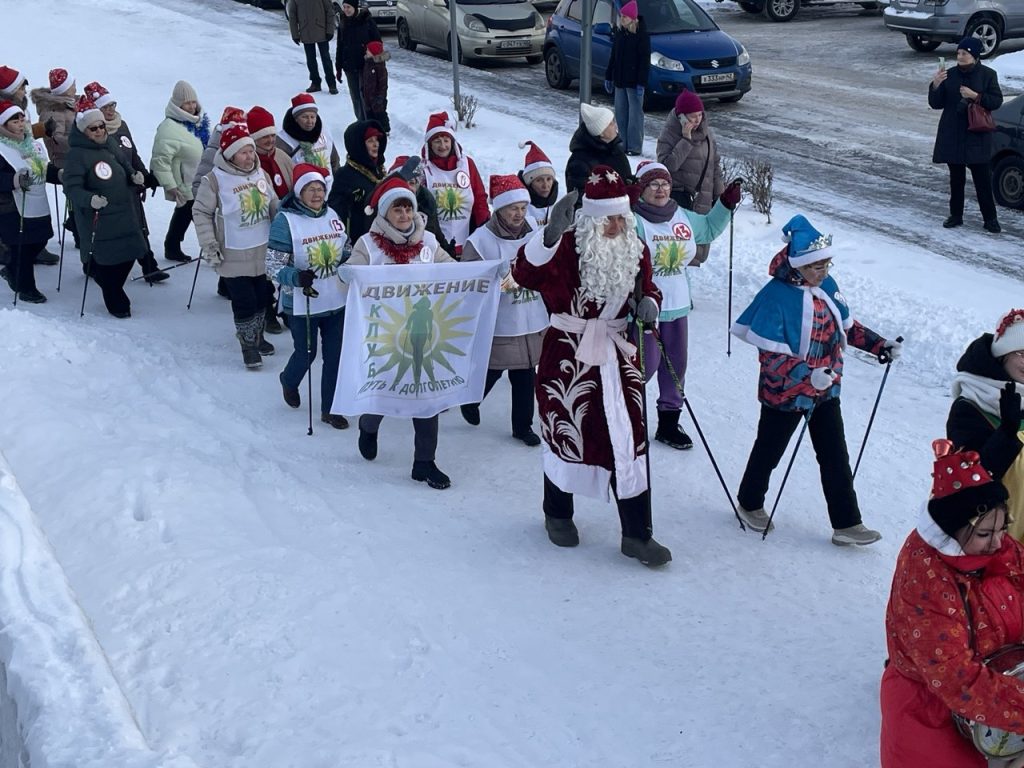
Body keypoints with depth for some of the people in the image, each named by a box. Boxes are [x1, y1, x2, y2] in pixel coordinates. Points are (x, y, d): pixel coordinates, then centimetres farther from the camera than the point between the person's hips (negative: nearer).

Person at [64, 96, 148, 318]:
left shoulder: (109, 145, 8)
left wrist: (135, 177, 1)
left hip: (124, 214, 7)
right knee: (106, 261, -1)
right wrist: (90, 199, -37)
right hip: (98, 219, -7)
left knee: (129, 254, 12)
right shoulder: (76, 155, -15)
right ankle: (117, 304, 18)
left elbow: (124, 166, 23)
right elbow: (71, 187, -19)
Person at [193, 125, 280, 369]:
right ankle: (248, 345, 15)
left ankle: (257, 336, 37)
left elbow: (274, 208, 12)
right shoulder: (215, 179, -15)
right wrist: (209, 247, -11)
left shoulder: (261, 175, 0)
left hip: (263, 252, 5)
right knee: (244, 302, -1)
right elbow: (201, 212, -8)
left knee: (261, 298, 17)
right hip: (234, 255, -5)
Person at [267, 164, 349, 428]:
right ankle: (289, 381, 44)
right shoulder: (285, 220, -13)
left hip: (336, 301, 4)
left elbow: (345, 253, 17)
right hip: (302, 304, -4)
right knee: (306, 354, 10)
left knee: (335, 356, 7)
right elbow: (273, 265, -14)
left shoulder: (331, 215, 3)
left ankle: (329, 409, 22)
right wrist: (297, 277, -30)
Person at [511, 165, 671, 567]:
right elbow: (525, 274, -31)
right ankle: (558, 514, 35)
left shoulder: (636, 249, 3)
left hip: (617, 353, 4)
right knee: (566, 434, 10)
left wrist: (648, 303, -4)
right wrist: (552, 232, -44)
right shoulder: (568, 246, -15)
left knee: (629, 440, 1)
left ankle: (637, 534, 9)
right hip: (568, 353, -4)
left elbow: (647, 288, 20)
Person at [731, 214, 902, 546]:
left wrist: (879, 345, -1)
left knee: (836, 458, 8)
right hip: (785, 393, -6)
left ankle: (846, 523, 17)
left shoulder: (827, 286, -4)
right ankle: (750, 503, 41)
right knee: (769, 451, 16)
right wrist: (808, 375, -40)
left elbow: (847, 327, 12)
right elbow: (771, 357, -29)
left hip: (826, 391, 6)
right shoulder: (776, 296, -26)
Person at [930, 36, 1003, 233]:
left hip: (977, 136, -3)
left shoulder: (987, 75, -3)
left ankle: (990, 218, 4)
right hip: (952, 135, 3)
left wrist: (976, 96, -18)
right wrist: (935, 85, -15)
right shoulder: (950, 75, 3)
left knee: (982, 179, -3)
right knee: (956, 178, 10)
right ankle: (956, 215, 21)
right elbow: (936, 104, 3)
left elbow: (996, 101, -4)